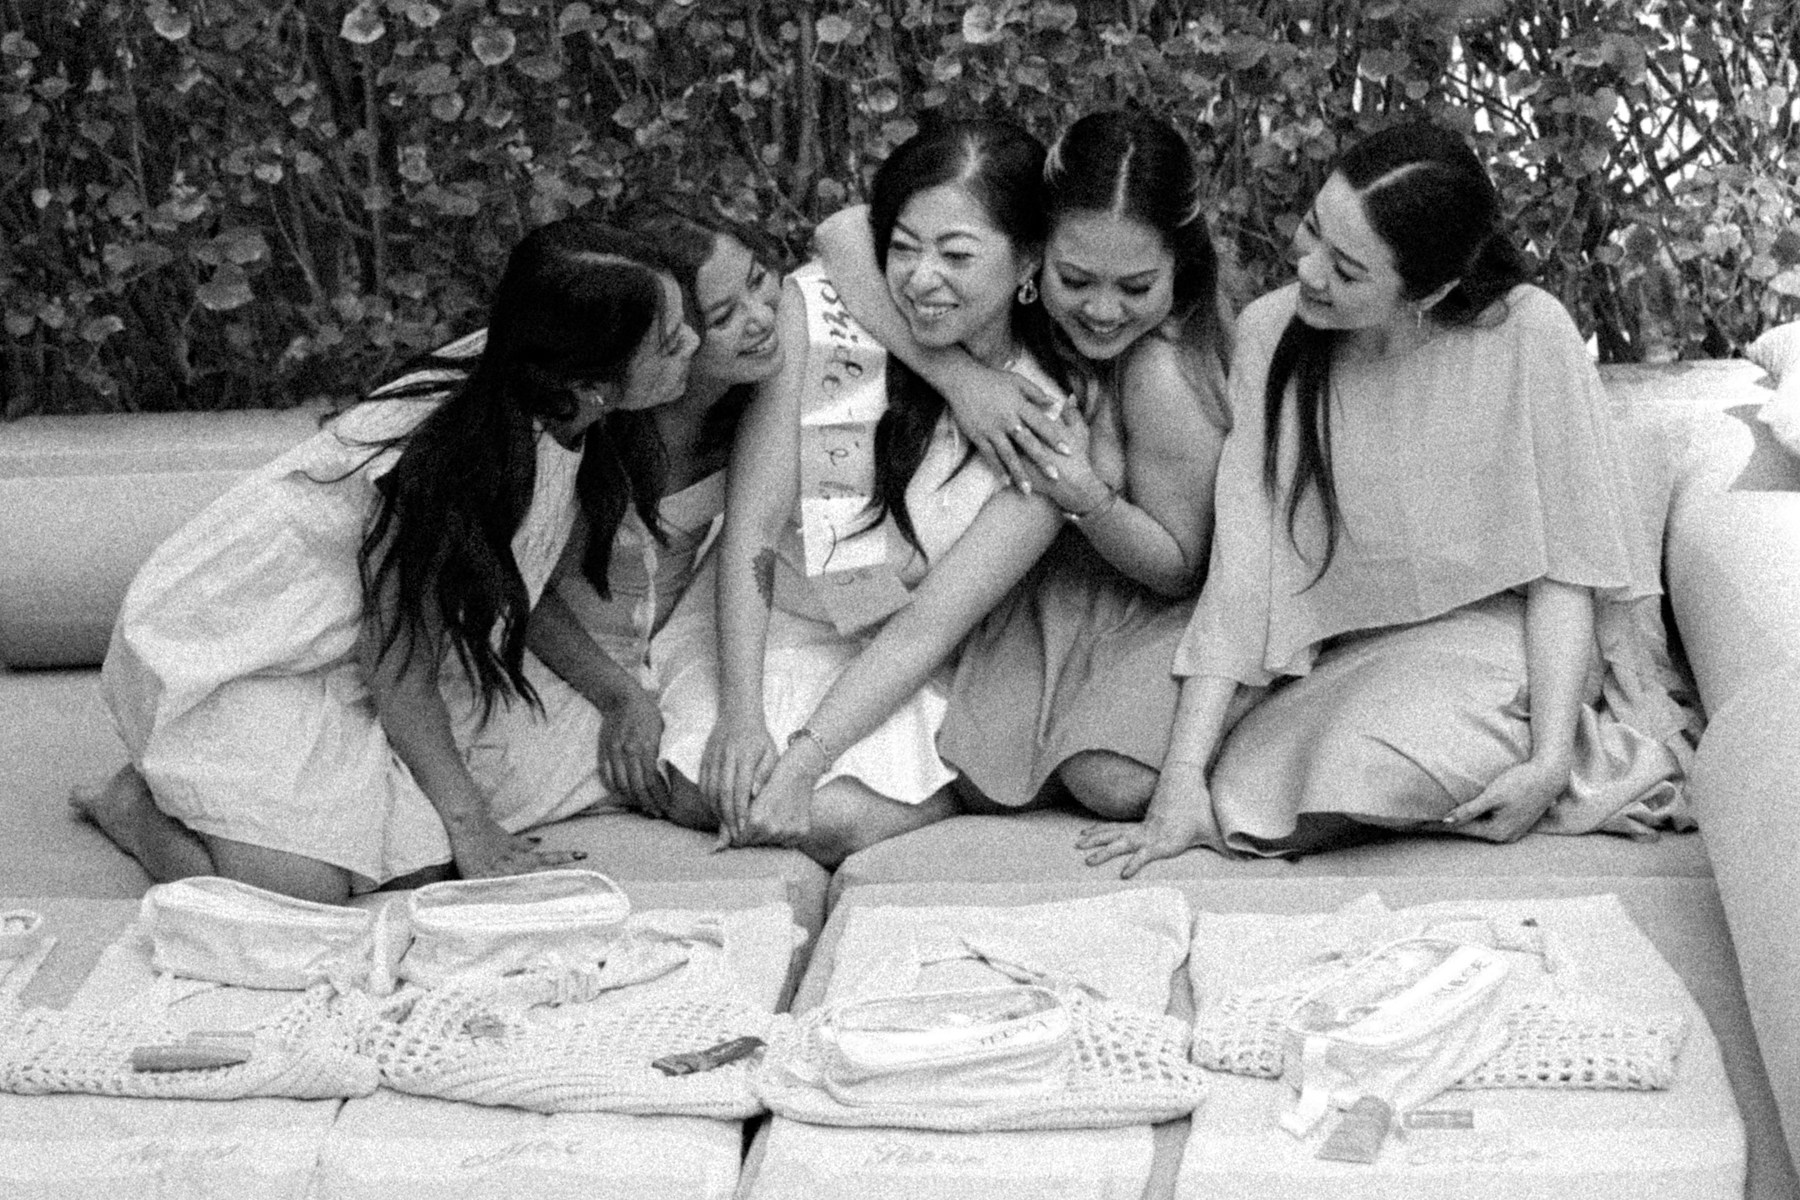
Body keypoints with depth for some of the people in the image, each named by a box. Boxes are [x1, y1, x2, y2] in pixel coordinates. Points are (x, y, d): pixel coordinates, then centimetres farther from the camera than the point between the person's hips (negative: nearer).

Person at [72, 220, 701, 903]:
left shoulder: (559, 429, -8)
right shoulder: (447, 463, -33)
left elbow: (512, 592, 10)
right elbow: (399, 673, -22)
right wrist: (471, 828, -15)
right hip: (231, 658, -8)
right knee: (301, 889, -26)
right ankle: (137, 805, 2)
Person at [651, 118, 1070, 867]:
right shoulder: (819, 307, -13)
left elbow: (927, 625, -19)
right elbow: (751, 525, -13)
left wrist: (802, 763, -29)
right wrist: (740, 715, -23)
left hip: (895, 675, -1)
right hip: (747, 633, 1)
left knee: (843, 820, -28)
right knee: (702, 794, -26)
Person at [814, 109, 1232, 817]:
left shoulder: (1166, 377, -31)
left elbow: (1179, 568, -18)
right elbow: (845, 233, -29)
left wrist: (1090, 500, -37)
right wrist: (959, 378, -35)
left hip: (1159, 603, -4)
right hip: (1047, 581, 4)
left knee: (1117, 784, -27)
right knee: (987, 787, -12)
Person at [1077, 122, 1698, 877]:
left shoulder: (1526, 335, -17)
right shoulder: (1270, 334, -9)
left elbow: (1562, 563, -11)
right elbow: (1241, 561, -13)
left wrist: (1550, 761, -21)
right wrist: (1184, 775, -20)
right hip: (1340, 654, 5)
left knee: (1375, 757, -35)